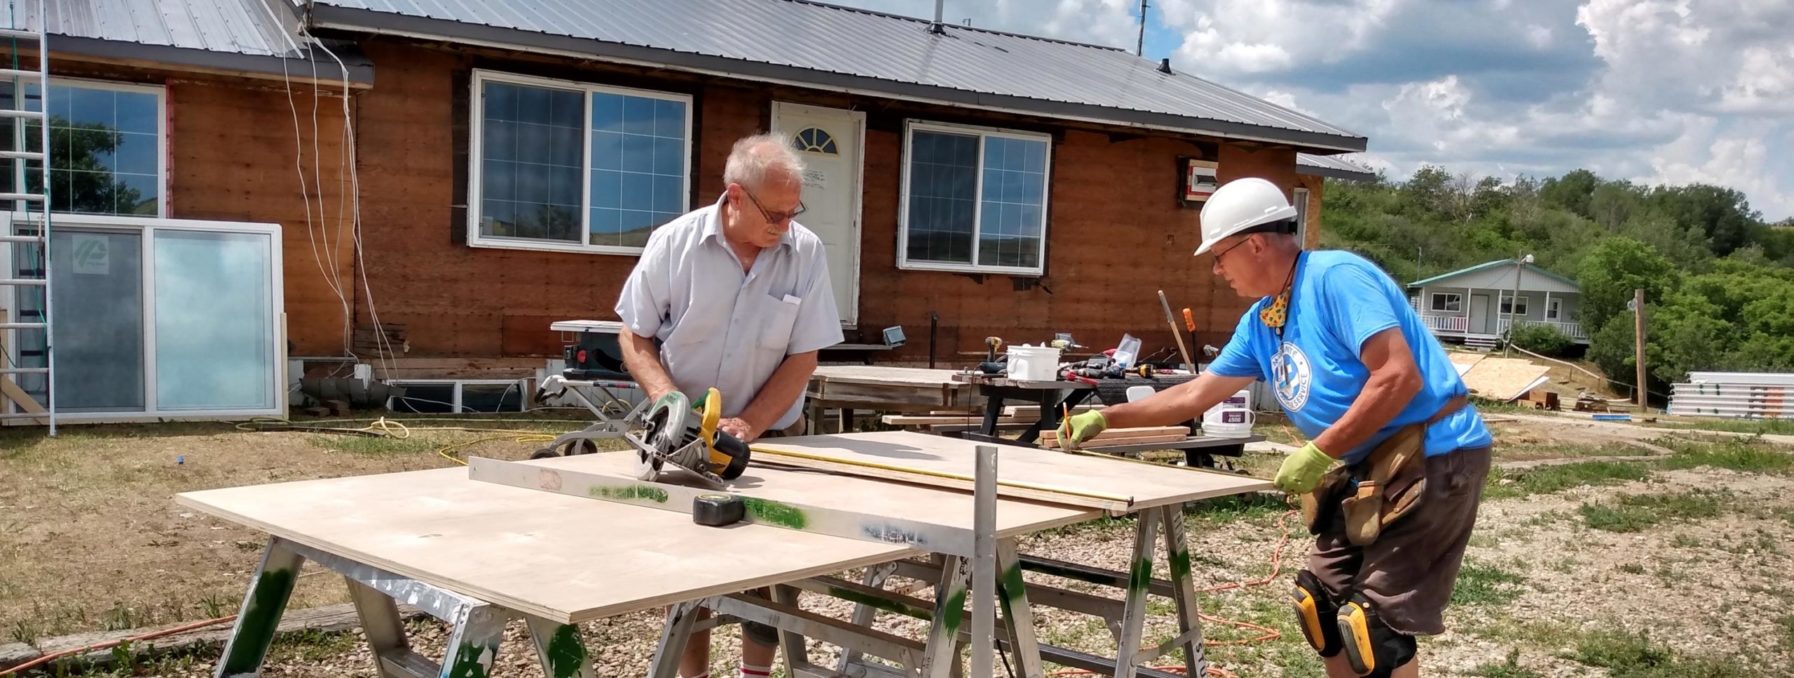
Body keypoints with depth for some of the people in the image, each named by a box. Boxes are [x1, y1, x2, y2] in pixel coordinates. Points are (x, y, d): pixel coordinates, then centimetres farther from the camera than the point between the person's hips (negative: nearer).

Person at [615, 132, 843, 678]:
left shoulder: (807, 252, -12)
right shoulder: (673, 244, -13)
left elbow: (803, 358, -9)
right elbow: (635, 339, -5)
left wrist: (748, 424, -19)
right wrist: (668, 398, -22)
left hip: (772, 433, 1)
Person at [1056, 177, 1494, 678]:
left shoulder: (1336, 277, -18)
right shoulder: (1260, 321, 10)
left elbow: (1400, 376, -26)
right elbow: (1197, 394, 18)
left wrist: (1319, 453, -24)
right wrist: (1106, 419, 18)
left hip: (1432, 460, -10)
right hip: (1371, 468, 10)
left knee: (1375, 624, -10)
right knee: (1324, 606, 15)